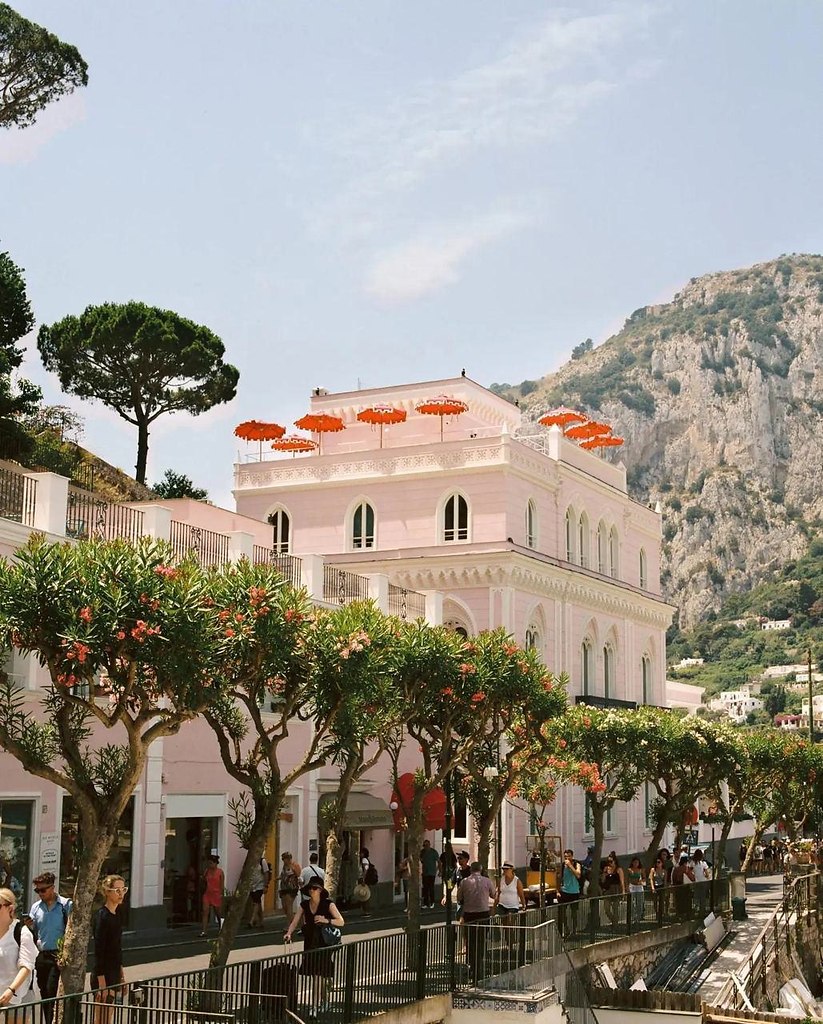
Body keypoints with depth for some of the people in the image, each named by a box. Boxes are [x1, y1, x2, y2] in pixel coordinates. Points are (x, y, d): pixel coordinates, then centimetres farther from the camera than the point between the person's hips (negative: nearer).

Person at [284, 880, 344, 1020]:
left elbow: (341, 922, -11)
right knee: (316, 975, 13)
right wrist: (289, 933, -21)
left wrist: (326, 920, -25)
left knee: (318, 974, -12)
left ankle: (314, 1007, -11)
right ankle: (324, 1000, 34)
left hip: (324, 943, -5)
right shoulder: (304, 905, 3)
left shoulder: (328, 904, -8)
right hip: (309, 943, 5)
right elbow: (295, 922, -3)